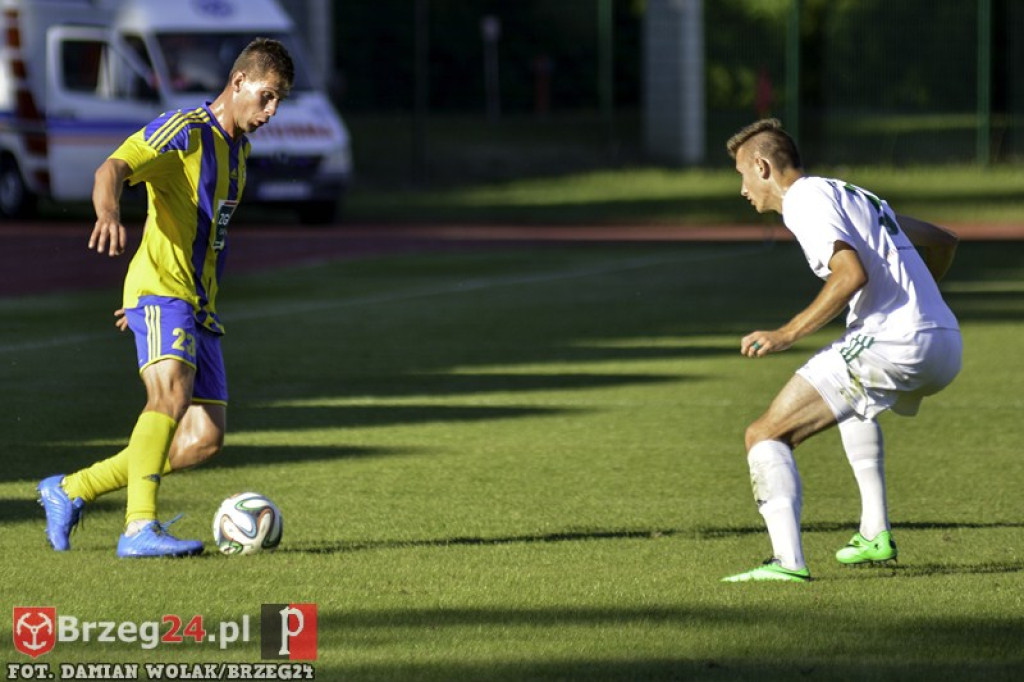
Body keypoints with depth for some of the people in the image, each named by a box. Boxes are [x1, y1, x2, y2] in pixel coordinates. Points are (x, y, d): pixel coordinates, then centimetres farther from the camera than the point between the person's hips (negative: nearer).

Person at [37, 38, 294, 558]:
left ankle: (69, 492, 13)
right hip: (160, 290, -8)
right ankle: (140, 528, -38)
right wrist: (109, 211, -46)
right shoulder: (184, 130, -8)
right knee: (172, 393, -32)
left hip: (199, 304, 8)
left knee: (203, 440, 2)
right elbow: (114, 168, -23)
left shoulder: (239, 147, 19)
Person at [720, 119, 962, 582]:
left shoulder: (806, 201, -2)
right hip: (946, 346, 9)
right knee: (854, 402, 41)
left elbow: (852, 273, -19)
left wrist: (787, 334, -17)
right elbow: (943, 242, 35)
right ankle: (875, 535, 34)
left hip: (890, 346, -9)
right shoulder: (854, 197, 26)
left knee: (765, 436, -8)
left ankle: (788, 560, -26)